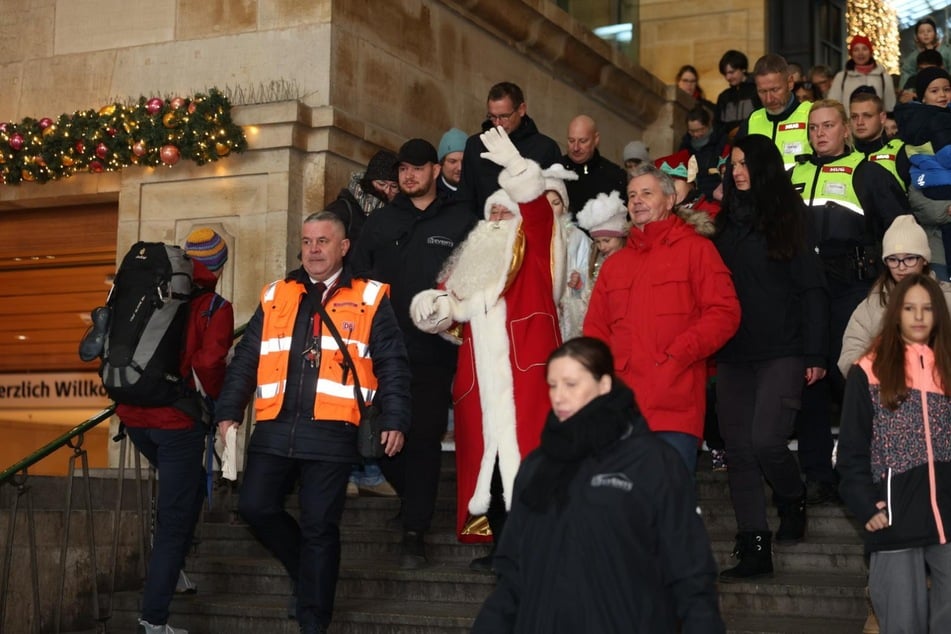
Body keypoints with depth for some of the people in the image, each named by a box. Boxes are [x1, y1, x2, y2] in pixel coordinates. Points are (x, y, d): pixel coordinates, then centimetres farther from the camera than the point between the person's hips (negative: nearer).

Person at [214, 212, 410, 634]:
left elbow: (392, 365, 2)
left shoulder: (369, 299, 5)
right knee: (255, 506, -2)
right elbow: (245, 359, 16)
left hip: (331, 433, -3)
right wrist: (229, 412, 8)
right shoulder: (276, 296, 14)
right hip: (275, 429, 4)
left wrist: (394, 420, -7)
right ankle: (308, 569, 24)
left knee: (319, 527, 0)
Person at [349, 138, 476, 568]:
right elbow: (358, 273, 14)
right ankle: (413, 497, 31)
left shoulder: (460, 221, 6)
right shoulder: (380, 222, 14)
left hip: (433, 350, -3)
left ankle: (415, 532, 4)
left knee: (424, 437, -3)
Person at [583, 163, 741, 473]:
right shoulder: (614, 264, 23)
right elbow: (595, 328, 22)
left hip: (675, 405, -5)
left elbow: (724, 312, -2)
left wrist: (678, 354, -11)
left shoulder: (695, 249, 7)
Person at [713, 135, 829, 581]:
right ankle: (754, 547, 7)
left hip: (781, 353, -5)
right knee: (739, 448, 1)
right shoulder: (728, 222, 13)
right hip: (734, 355, 5)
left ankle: (793, 502, 16)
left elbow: (812, 289, -4)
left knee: (766, 439, -16)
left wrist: (815, 354, -9)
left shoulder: (787, 219, -1)